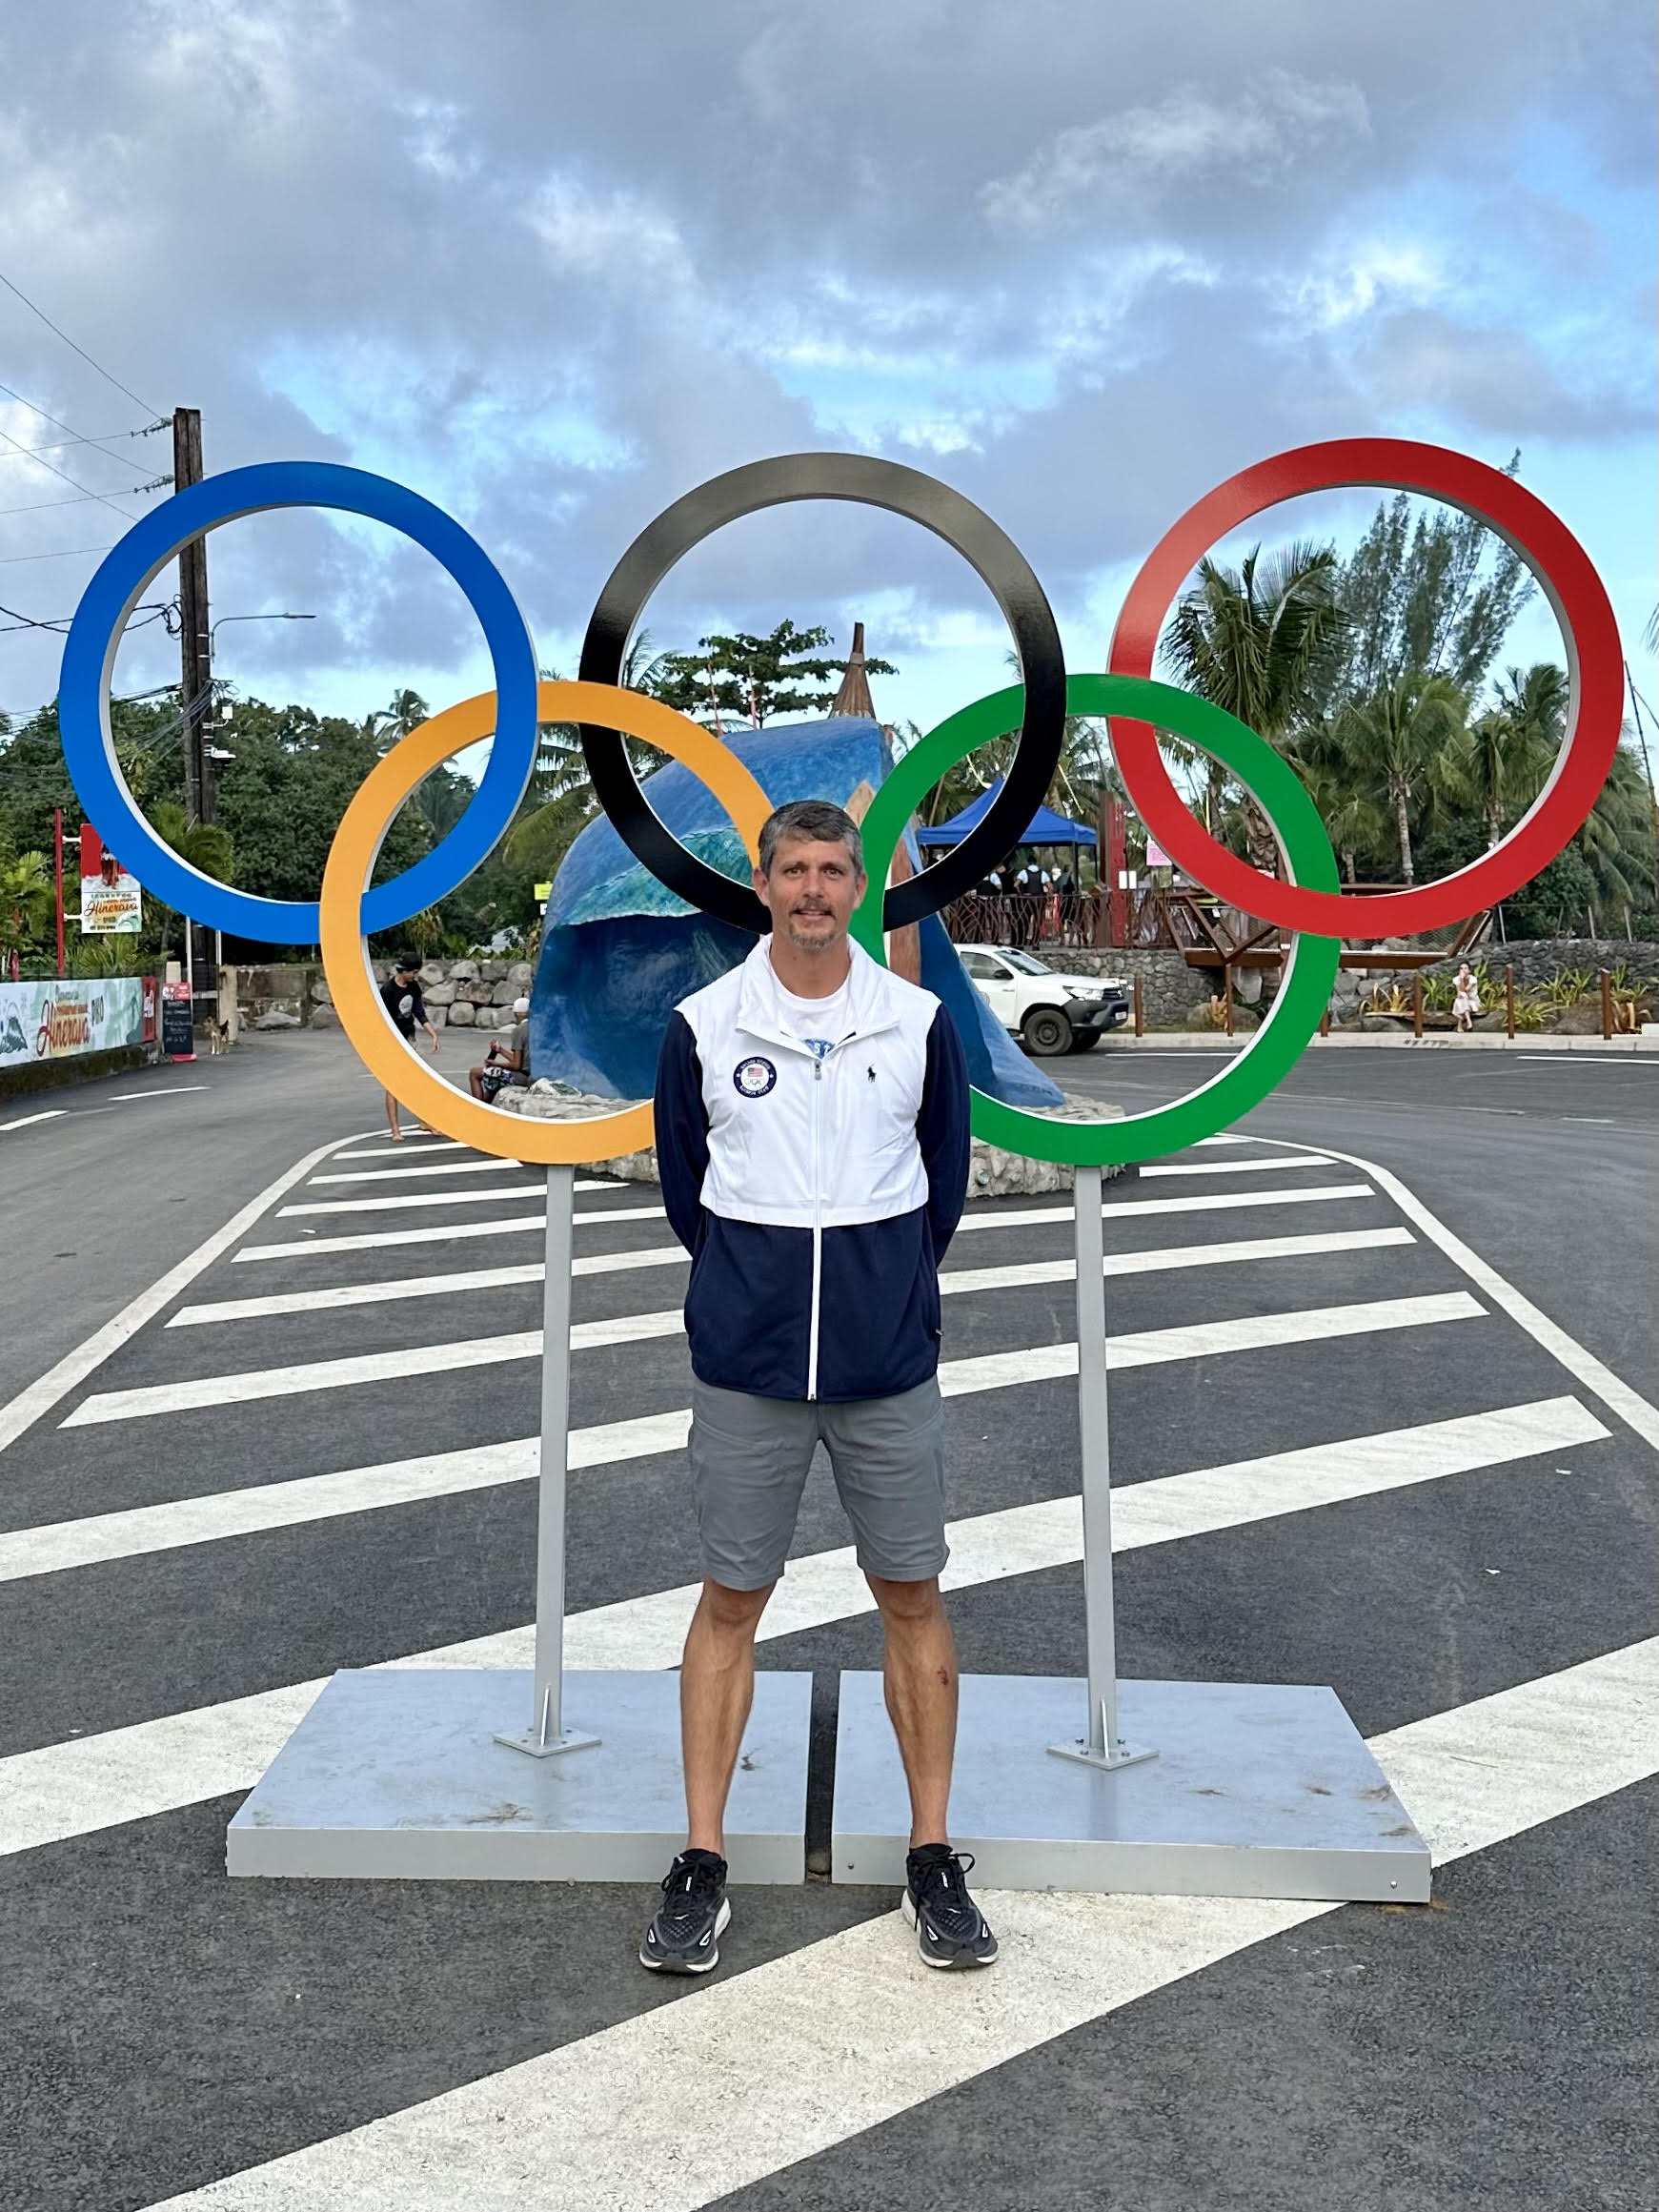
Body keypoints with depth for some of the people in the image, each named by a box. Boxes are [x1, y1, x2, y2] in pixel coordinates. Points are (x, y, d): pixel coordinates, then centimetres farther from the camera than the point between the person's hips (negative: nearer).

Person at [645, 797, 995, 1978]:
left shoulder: (920, 1021, 2)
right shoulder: (702, 1025, 0)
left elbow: (946, 1178, 11)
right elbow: (683, 1183, 10)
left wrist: (885, 1290, 10)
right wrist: (750, 1291, 10)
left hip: (890, 1360, 1)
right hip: (744, 1360, 0)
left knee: (912, 1597, 7)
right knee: (731, 1601, 6)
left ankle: (934, 1858, 20)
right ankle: (703, 1864, 16)